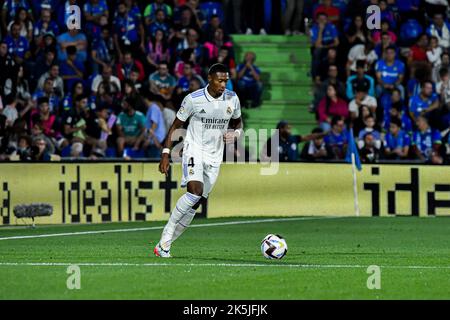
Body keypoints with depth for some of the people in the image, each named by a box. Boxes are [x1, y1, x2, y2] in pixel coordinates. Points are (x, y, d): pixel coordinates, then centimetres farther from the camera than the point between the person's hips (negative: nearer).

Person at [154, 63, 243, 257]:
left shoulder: (232, 99, 2)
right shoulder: (193, 99, -10)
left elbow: (238, 122, 20)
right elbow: (176, 126, -1)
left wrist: (235, 134, -4)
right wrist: (166, 154, -6)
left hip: (214, 157, 5)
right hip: (194, 150, -5)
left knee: (195, 204, 0)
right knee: (195, 191, -28)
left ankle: (164, 245, 8)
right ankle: (166, 238, -18)